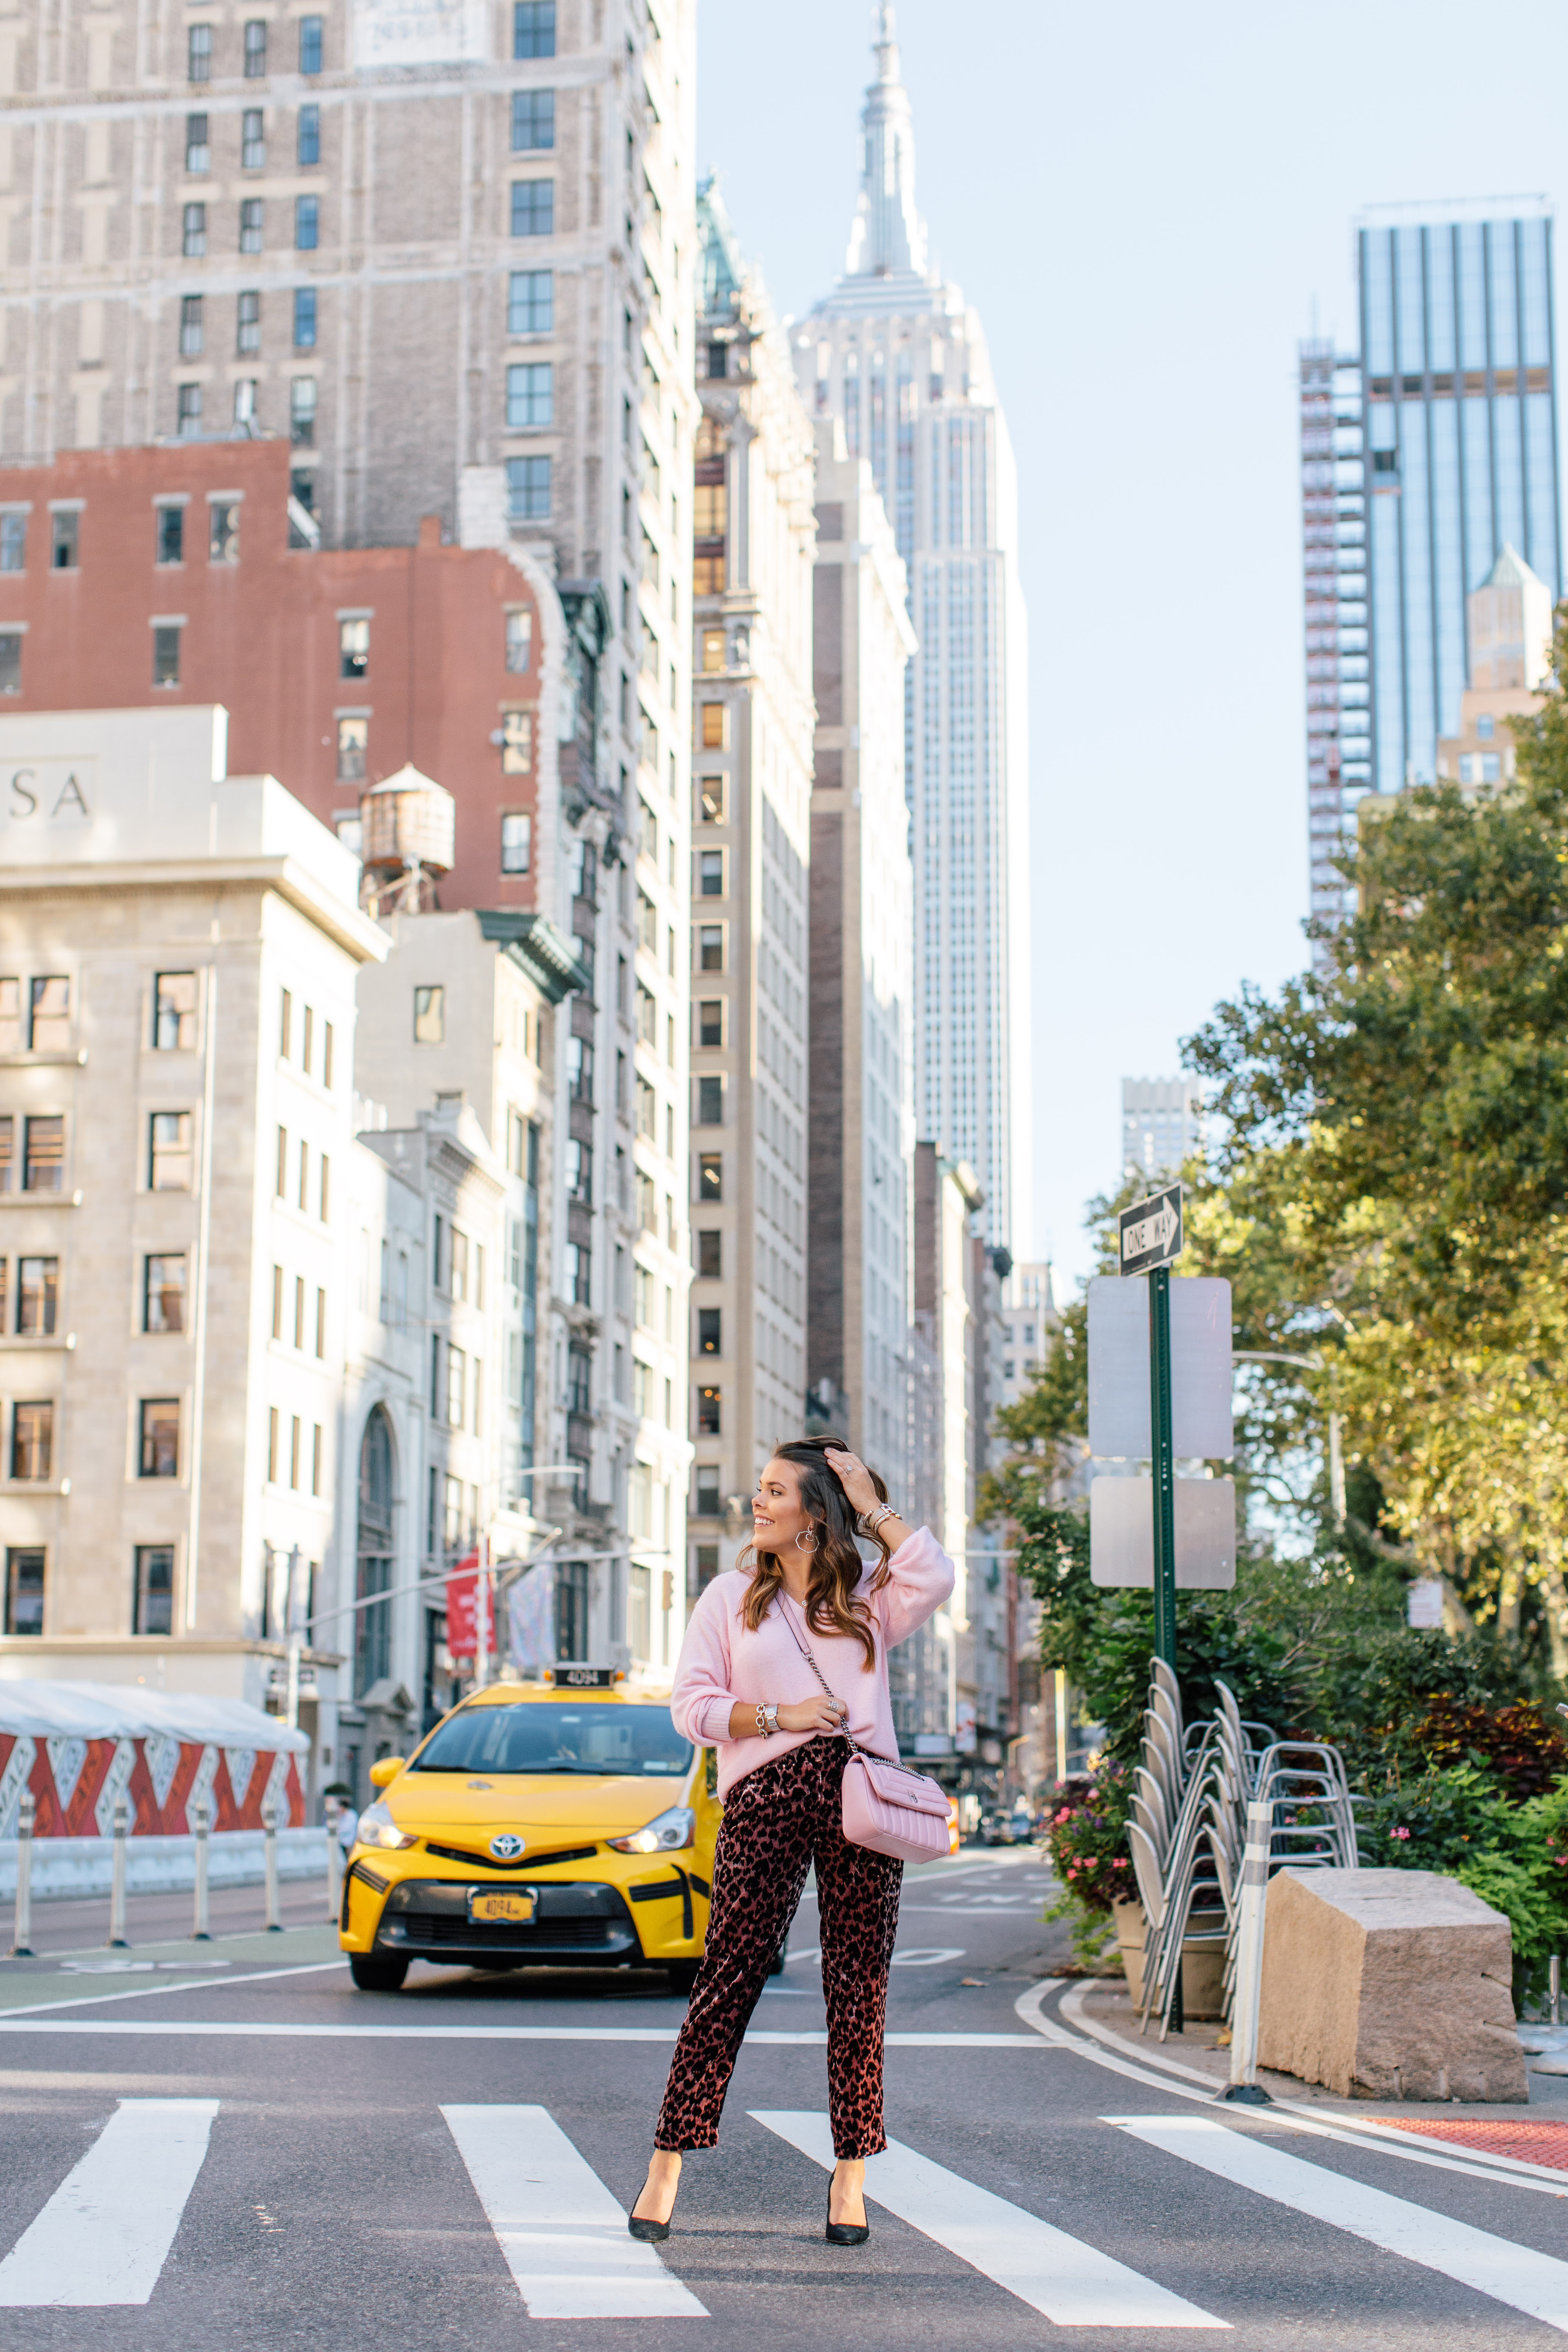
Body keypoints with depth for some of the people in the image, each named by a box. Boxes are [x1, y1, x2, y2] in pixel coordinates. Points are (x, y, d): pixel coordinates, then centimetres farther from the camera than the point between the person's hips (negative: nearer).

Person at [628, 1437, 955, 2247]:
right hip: (765, 1797, -1)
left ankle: (850, 2177, 9)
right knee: (728, 1980, -6)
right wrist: (778, 1716, -7)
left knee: (859, 1988, 1)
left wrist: (874, 1507, 2)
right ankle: (667, 2165, 0)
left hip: (859, 1793, 1)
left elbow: (934, 1579, -7)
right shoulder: (730, 1596, 14)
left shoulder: (868, 1597, 14)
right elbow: (692, 1705, 7)